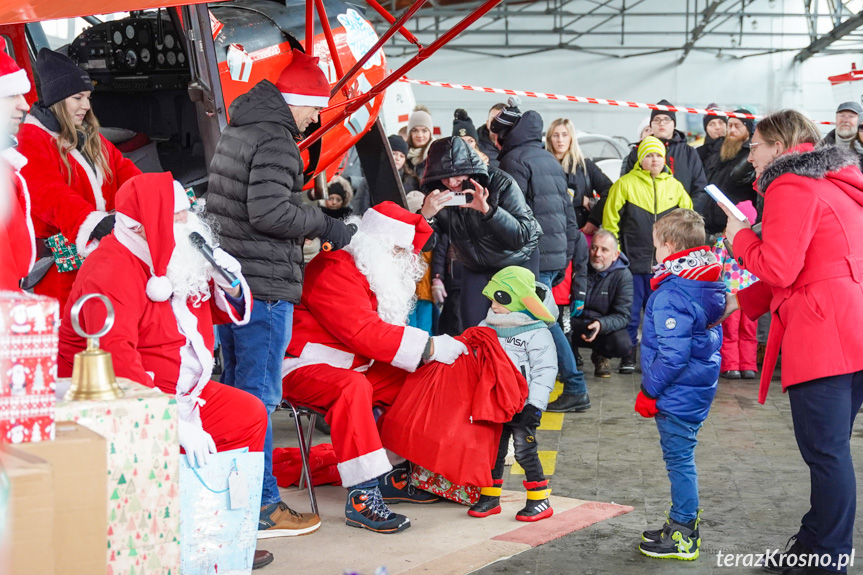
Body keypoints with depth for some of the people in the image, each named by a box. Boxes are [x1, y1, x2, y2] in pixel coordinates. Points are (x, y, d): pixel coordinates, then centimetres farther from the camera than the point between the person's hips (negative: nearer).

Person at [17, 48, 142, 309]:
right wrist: (94, 222, -38)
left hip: (105, 251, 7)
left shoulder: (90, 137, 18)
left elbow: (122, 168, 9)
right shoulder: (31, 142, -9)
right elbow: (51, 195, -23)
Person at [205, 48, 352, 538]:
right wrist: (323, 224, -10)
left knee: (235, 388, 16)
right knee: (259, 395, -5)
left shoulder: (236, 131, 17)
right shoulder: (276, 141, -14)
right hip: (264, 286, -10)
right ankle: (261, 507, 1)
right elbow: (268, 212, -24)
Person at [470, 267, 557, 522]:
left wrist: (535, 405, -18)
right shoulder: (487, 328, 8)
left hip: (521, 407, -6)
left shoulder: (537, 335, -11)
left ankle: (540, 499, 10)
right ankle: (490, 497, 24)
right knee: (493, 450, 12)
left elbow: (545, 371, -13)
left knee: (525, 451, -3)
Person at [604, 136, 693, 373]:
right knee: (630, 312, 2)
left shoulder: (675, 186, 10)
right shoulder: (625, 184, -2)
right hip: (633, 262, -3)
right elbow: (610, 220, -1)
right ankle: (629, 356, 11)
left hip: (665, 264, 3)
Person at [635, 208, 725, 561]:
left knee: (679, 460, 0)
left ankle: (682, 538, 10)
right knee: (682, 458, 19)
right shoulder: (709, 286, 8)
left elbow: (672, 355, -26)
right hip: (700, 389, 9)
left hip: (677, 395, -9)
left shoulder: (671, 294, -22)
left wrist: (649, 391, -15)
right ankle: (684, 523, 31)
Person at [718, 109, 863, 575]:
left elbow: (778, 269, -15)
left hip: (822, 333, -10)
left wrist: (740, 237, 4)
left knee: (826, 451, -5)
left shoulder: (791, 187, -6)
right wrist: (741, 302, 22)